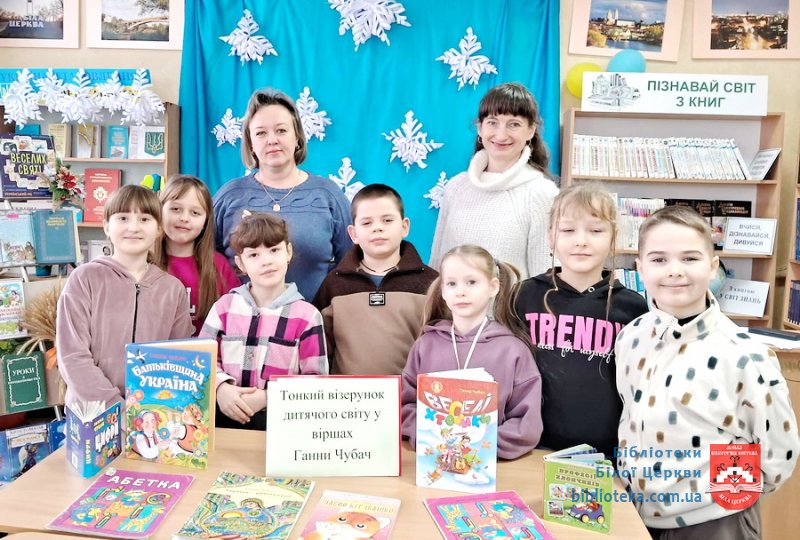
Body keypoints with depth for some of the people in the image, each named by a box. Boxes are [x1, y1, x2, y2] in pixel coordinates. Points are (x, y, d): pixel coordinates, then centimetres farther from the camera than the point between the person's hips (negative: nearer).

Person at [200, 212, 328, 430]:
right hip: (225, 412, 2)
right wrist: (220, 387, -11)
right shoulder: (224, 307, 9)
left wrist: (269, 397, -14)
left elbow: (315, 380, -2)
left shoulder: (306, 315, 0)